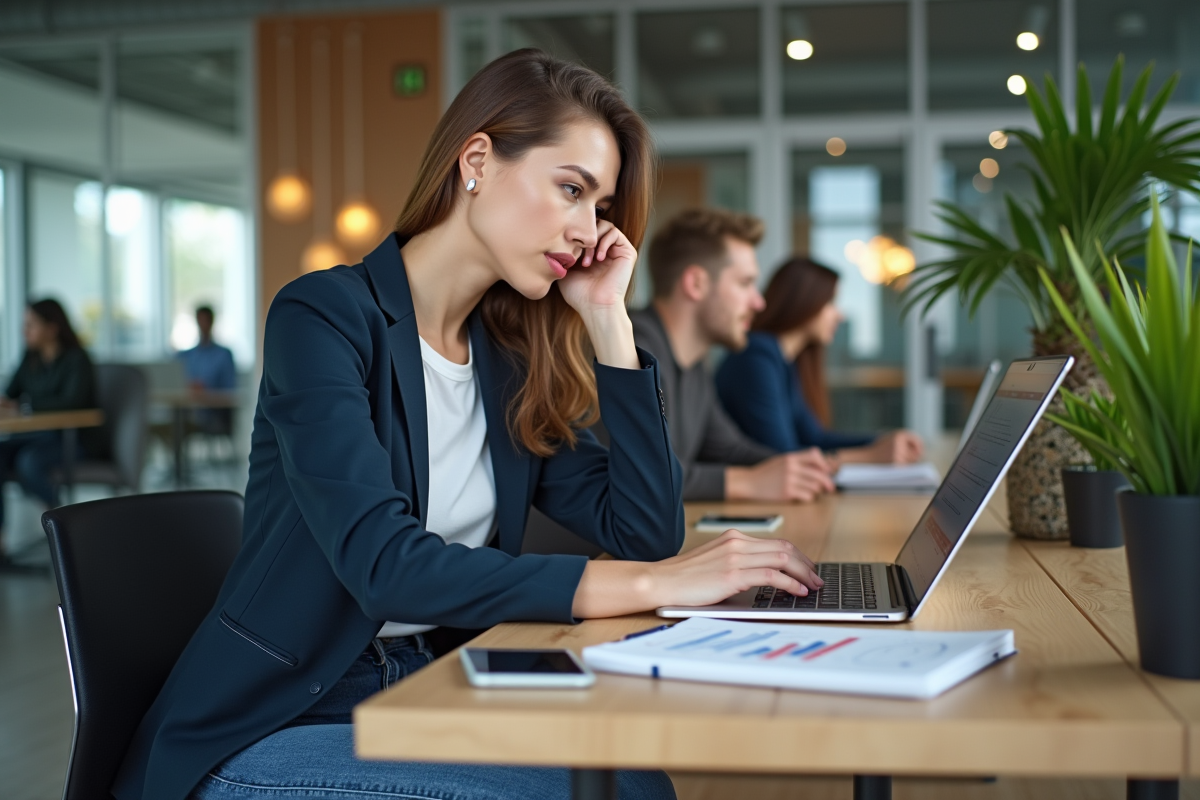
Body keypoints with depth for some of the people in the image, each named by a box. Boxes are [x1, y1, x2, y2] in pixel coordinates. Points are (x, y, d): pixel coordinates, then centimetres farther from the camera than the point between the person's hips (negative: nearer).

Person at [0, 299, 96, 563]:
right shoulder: (31, 358, 12)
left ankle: (57, 509, -5)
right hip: (32, 436, 6)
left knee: (28, 462, -36)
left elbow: (72, 400, -23)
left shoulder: (76, 359, -9)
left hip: (69, 439, -6)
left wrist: (24, 407, -27)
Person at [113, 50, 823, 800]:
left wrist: (607, 322, -5)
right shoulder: (325, 316, -15)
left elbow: (647, 537, -2)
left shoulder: (510, 360, 5)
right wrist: (656, 585, -31)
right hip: (274, 731, -6)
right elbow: (385, 563, -28)